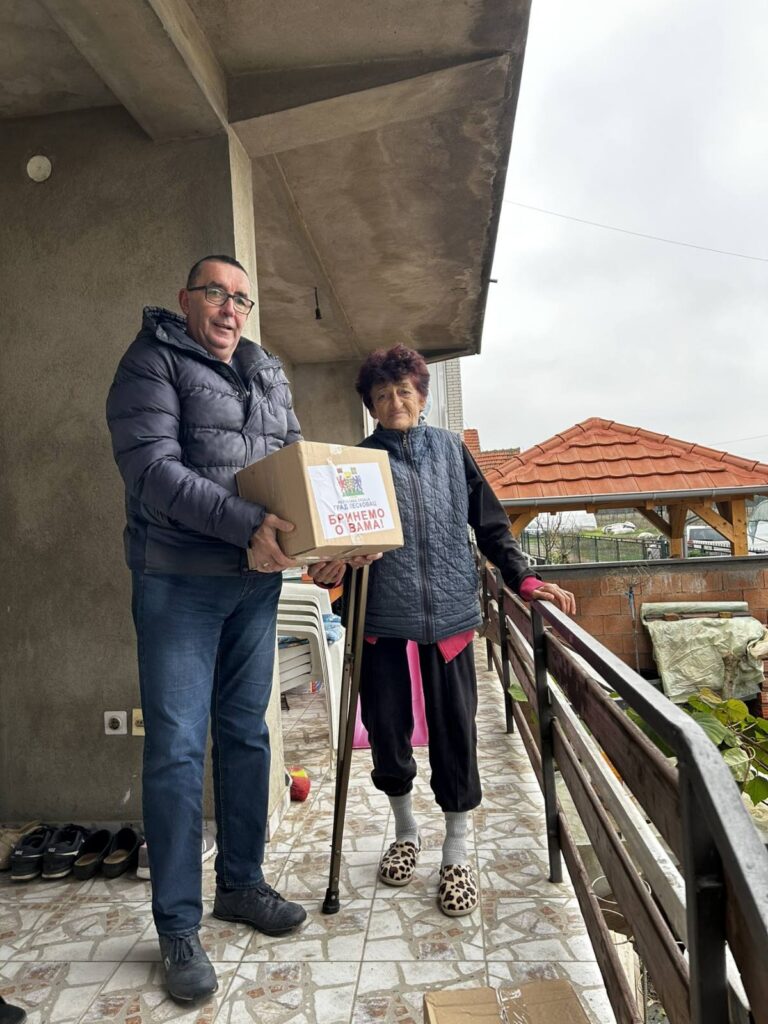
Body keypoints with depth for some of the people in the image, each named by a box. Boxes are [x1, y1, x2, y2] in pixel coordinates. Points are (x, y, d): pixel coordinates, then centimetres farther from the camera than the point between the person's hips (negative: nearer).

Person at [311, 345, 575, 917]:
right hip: (382, 618, 0)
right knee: (386, 727, 10)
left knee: (454, 731, 4)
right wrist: (329, 569, -18)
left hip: (449, 613, 0)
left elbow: (490, 525, 9)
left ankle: (456, 854, 24)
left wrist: (526, 580, -1)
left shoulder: (451, 449, 9)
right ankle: (406, 830, 36)